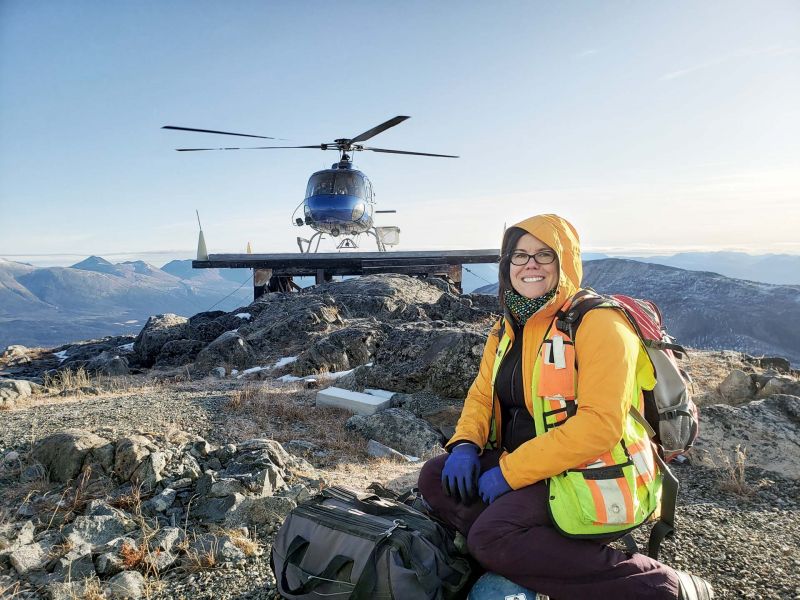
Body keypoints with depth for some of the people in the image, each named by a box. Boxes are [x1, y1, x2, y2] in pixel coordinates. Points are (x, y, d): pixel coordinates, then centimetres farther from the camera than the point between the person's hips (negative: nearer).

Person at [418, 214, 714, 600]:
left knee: (491, 536, -27)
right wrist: (465, 444, -9)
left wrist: (510, 472, -23)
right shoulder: (508, 328, 9)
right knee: (435, 478, -5)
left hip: (594, 479, -8)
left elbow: (600, 424, -24)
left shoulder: (597, 322, -16)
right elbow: (481, 395, 13)